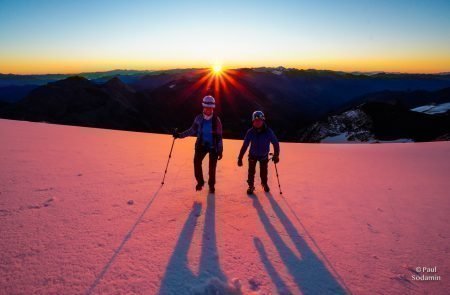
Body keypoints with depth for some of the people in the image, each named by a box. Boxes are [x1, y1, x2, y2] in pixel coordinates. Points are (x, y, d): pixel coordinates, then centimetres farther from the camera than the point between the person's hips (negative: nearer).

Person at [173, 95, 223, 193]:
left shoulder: (216, 119, -9)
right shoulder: (198, 118, -4)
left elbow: (219, 136, -5)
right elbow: (192, 130, 8)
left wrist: (220, 150, -5)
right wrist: (180, 135, 0)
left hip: (213, 146, -1)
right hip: (201, 145, 2)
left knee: (212, 166, 2)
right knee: (197, 162, -12)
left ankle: (211, 184, 25)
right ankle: (200, 182, 11)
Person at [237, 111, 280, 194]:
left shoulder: (268, 132, -26)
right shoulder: (250, 132, -24)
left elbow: (276, 143, -14)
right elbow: (245, 146, -19)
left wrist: (276, 155, -15)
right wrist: (240, 158, -18)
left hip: (264, 155, 0)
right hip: (253, 155, 0)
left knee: (263, 172, 7)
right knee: (251, 171, 1)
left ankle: (264, 184, 38)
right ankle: (251, 186, 25)